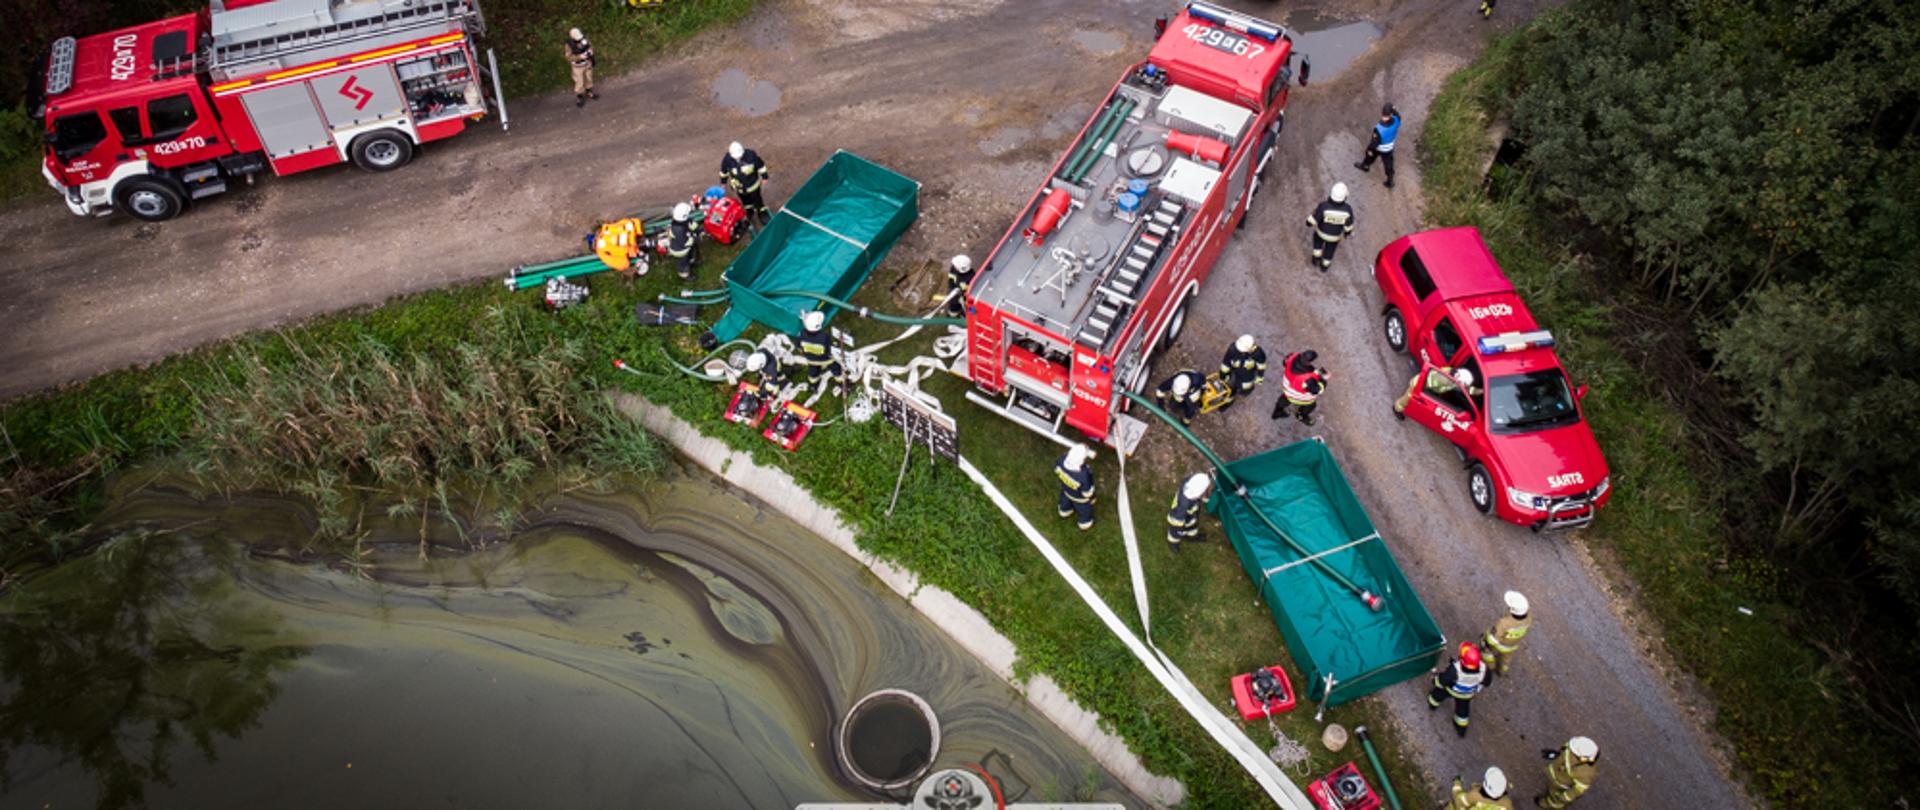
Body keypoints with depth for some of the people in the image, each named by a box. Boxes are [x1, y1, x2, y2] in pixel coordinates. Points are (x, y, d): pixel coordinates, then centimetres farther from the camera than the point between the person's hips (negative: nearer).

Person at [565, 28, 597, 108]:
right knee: (579, 82, 7)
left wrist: (590, 51, -23)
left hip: (587, 63, 5)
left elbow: (590, 45, 0)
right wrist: (580, 57, -36)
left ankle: (589, 92, 47)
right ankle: (579, 98, 29)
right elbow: (569, 58, -25)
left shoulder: (583, 39, -17)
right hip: (578, 66, -5)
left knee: (588, 78, 23)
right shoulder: (569, 45, -29)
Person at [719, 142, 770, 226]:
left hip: (752, 185, -2)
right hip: (739, 186, 2)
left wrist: (764, 177, -3)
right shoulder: (727, 159, -26)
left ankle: (762, 214, 44)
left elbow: (761, 165, -13)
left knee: (757, 201, 17)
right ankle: (749, 213, 56)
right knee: (746, 201, 27)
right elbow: (723, 171, -5)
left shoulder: (751, 155, -31)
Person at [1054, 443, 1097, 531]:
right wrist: (1091, 498, -4)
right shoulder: (1083, 475, -48)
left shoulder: (1062, 460, -39)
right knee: (1084, 510, 31)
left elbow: (1056, 469, -12)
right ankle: (1085, 524, 62)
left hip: (1066, 489, 4)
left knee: (1066, 501, 39)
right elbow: (1087, 492, -27)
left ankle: (1065, 511, 72)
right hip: (1080, 498, -4)